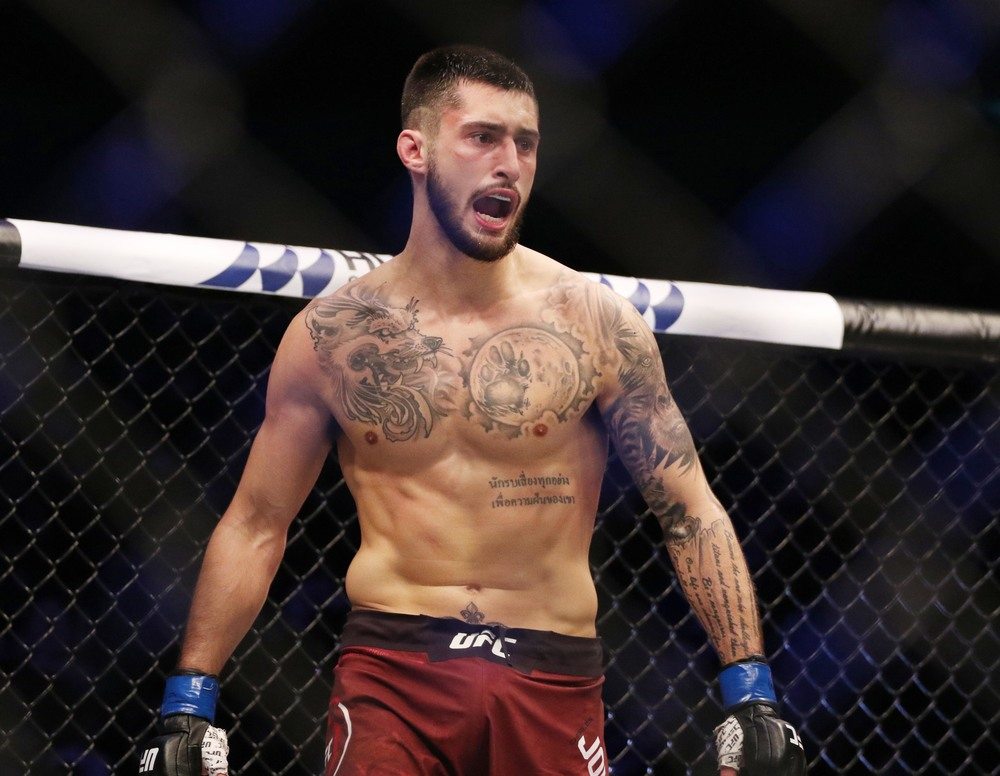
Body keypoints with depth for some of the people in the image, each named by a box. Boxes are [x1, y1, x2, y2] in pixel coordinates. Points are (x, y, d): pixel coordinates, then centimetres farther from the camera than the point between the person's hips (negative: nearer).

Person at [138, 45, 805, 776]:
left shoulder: (594, 323, -1)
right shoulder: (332, 333, 2)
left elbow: (691, 514, 2)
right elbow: (255, 524, 9)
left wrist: (751, 695, -4)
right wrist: (188, 705, 5)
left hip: (554, 680, 0)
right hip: (392, 666, 0)